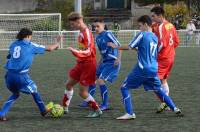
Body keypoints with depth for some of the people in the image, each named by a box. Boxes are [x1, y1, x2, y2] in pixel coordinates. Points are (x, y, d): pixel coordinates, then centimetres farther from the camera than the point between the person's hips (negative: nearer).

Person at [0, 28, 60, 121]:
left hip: (9, 74, 5)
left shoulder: (13, 44, 12)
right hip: (21, 76, -5)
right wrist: (57, 43, 26)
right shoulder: (31, 46, 0)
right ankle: (43, 111, 36)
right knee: (34, 91, 20)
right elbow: (49, 49, 7)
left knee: (15, 94, 25)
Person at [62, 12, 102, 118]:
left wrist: (74, 51, -31)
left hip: (88, 64, -10)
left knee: (82, 92, -7)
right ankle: (64, 108, 28)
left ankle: (97, 111, 6)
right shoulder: (81, 33, 8)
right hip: (81, 63, 10)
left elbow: (88, 51, -25)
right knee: (69, 84, 16)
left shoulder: (87, 33, -20)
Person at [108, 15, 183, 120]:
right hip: (154, 69, 7)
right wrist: (136, 48, 22)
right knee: (158, 90, 22)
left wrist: (115, 46, 4)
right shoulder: (155, 37, 13)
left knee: (124, 87, 2)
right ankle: (175, 109, 16)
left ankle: (130, 113, -6)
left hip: (142, 69, -7)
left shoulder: (142, 35, -9)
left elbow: (129, 47, -9)